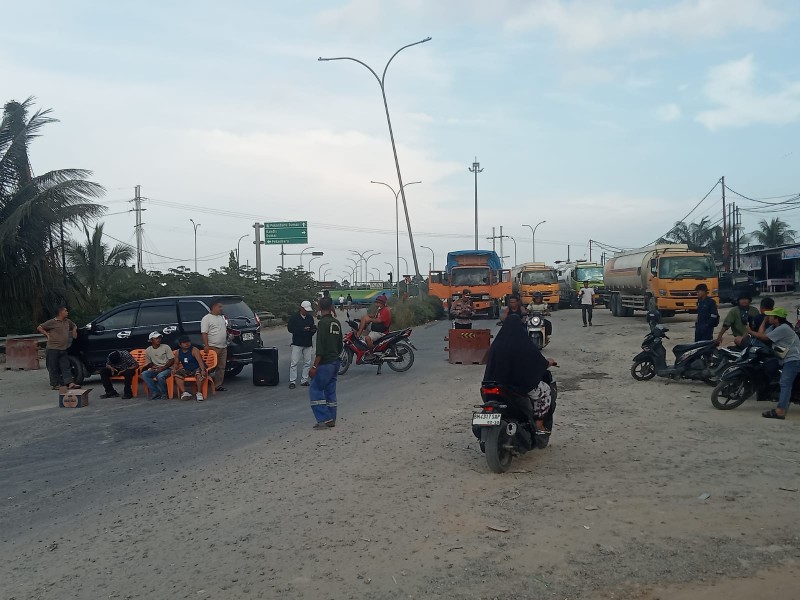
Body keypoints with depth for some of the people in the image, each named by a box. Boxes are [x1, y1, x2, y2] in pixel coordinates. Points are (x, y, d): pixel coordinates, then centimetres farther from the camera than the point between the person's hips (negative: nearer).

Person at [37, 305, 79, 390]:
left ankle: (70, 383, -5)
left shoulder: (67, 321, 13)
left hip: (63, 349, 6)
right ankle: (56, 384, 7)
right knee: (53, 367, 1)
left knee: (66, 367, 0)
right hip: (53, 349, -6)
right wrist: (47, 335, -8)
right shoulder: (52, 322, -6)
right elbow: (39, 328, -3)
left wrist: (74, 330, 15)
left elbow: (74, 326, 34)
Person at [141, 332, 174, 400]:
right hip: (155, 369, 4)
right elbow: (149, 363, 16)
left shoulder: (166, 347, -5)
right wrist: (152, 366, -8)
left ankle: (163, 393, -12)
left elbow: (172, 360, -6)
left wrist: (162, 368, -18)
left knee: (160, 376, -36)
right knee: (144, 374, -23)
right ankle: (155, 392, -19)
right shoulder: (148, 350, 5)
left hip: (167, 368, -4)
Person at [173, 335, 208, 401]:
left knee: (199, 374, -37)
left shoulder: (194, 350, -10)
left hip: (196, 369, -4)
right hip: (186, 370, 5)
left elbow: (200, 361, -23)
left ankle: (199, 393, -24)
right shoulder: (178, 352, 7)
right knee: (177, 374, -24)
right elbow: (176, 363, 16)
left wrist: (203, 370, -39)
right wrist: (174, 369, -8)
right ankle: (184, 392, -26)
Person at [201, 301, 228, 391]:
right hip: (213, 347, -8)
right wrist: (206, 345, -22)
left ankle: (218, 385, 13)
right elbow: (204, 333, -15)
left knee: (221, 367, 8)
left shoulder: (222, 318, 19)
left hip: (223, 347, 8)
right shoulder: (206, 318, -7)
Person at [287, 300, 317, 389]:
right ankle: (292, 381, -3)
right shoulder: (294, 317, -3)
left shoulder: (310, 318, 12)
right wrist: (303, 329, -20)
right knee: (294, 363, -7)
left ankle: (304, 380, 14)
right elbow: (290, 328, -13)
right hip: (297, 343, -5)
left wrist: (313, 330, -9)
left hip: (308, 344, 5)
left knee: (307, 362, 6)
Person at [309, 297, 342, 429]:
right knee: (330, 391, 12)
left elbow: (320, 347, -19)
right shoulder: (337, 323, 10)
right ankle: (331, 420, 15)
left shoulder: (323, 323, -15)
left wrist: (314, 366, -17)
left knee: (315, 390, -2)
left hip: (325, 363, -8)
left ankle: (324, 419, -7)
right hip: (335, 362, 8)